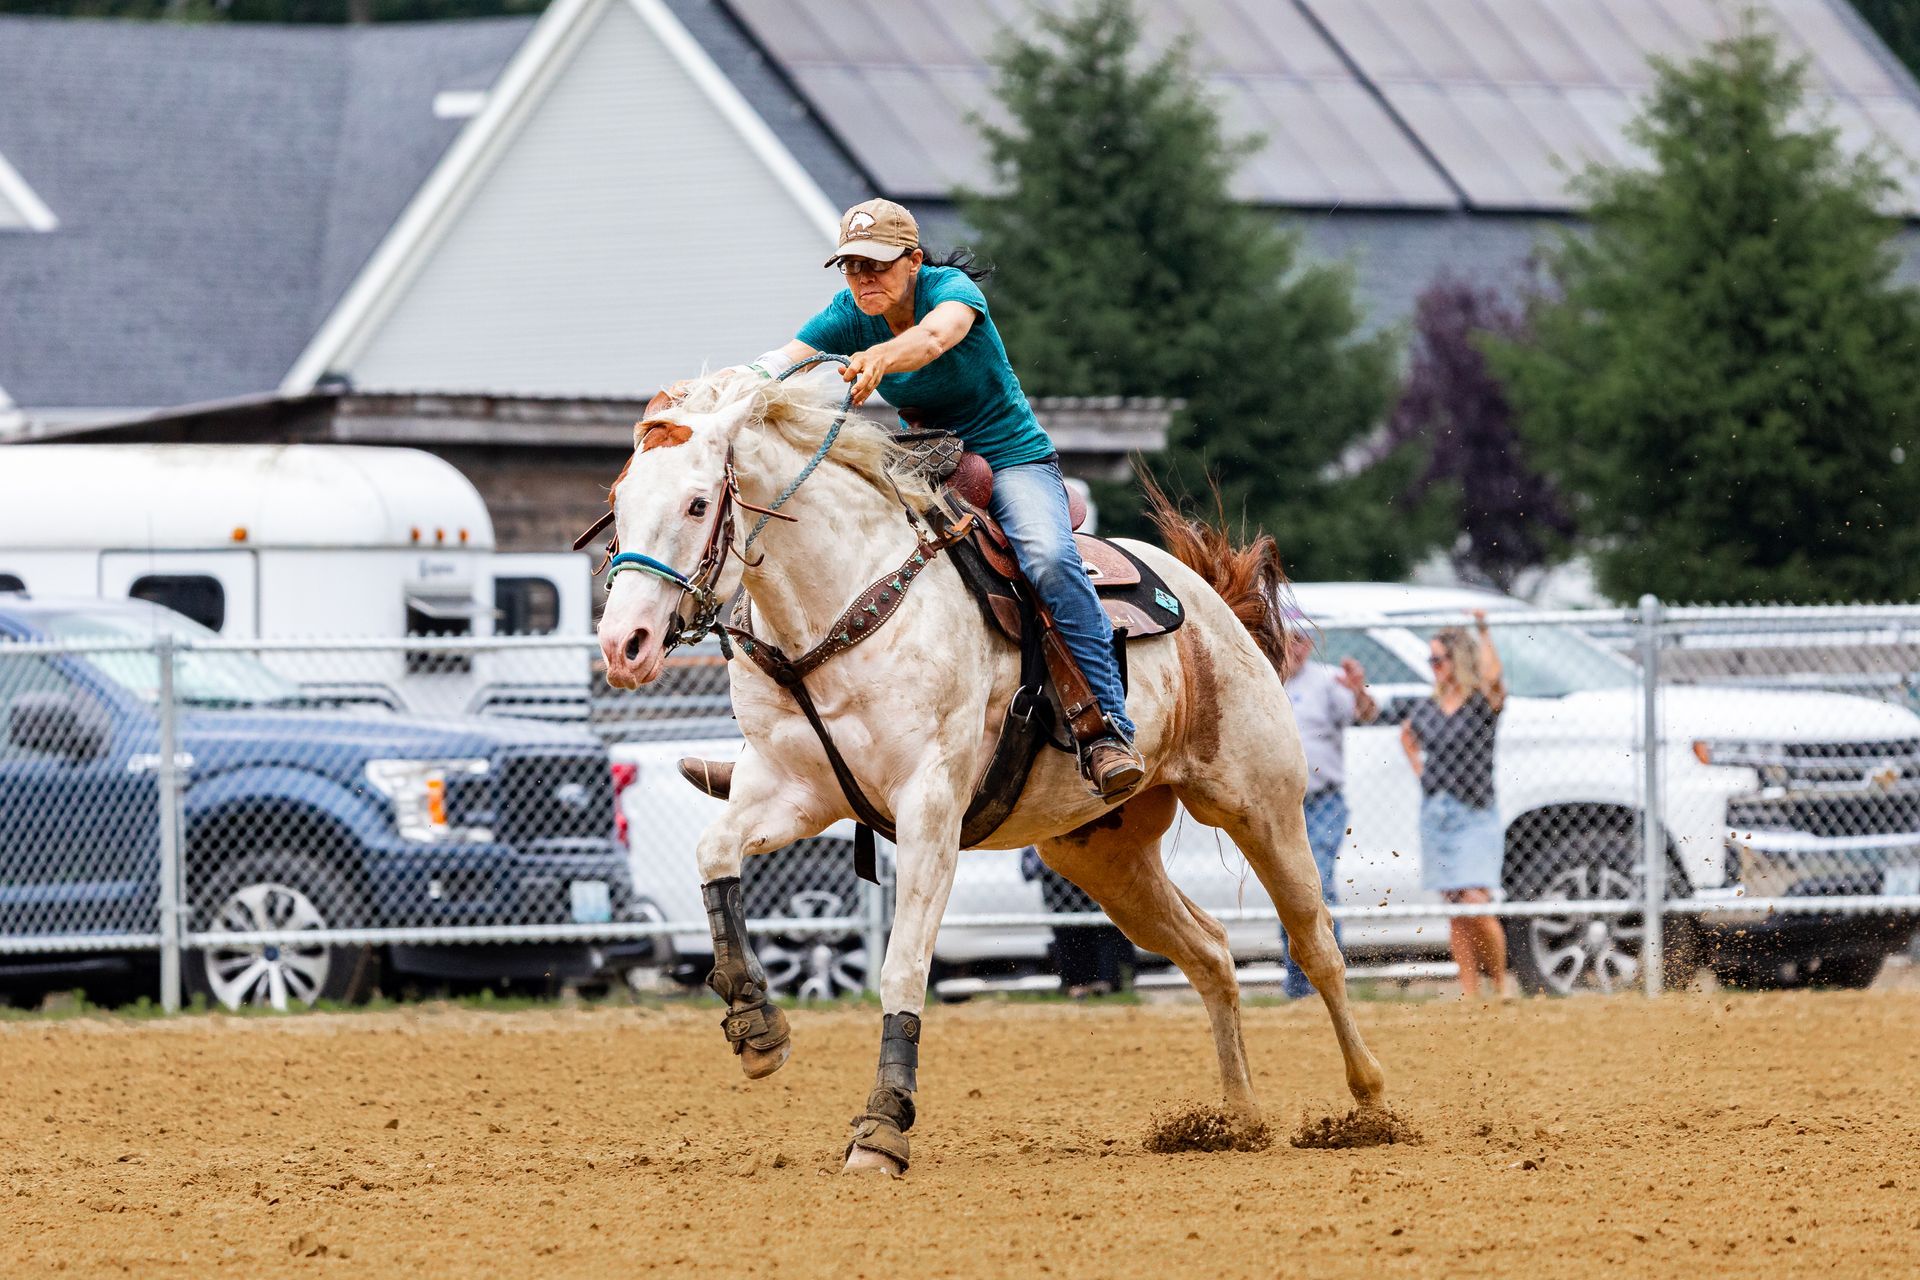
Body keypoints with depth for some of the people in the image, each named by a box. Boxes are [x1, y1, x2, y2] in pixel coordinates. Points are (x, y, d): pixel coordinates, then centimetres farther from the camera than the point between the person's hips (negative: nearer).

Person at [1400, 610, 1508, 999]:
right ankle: (1469, 991, 7)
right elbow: (1406, 735, 32)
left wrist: (1483, 630, -25)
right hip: (1434, 816, 6)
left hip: (1475, 816, -6)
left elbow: (1492, 676, -27)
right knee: (1456, 910, 5)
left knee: (1476, 905, -15)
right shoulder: (1426, 709, 12)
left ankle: (1500, 979, 2)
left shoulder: (1482, 702, -5)